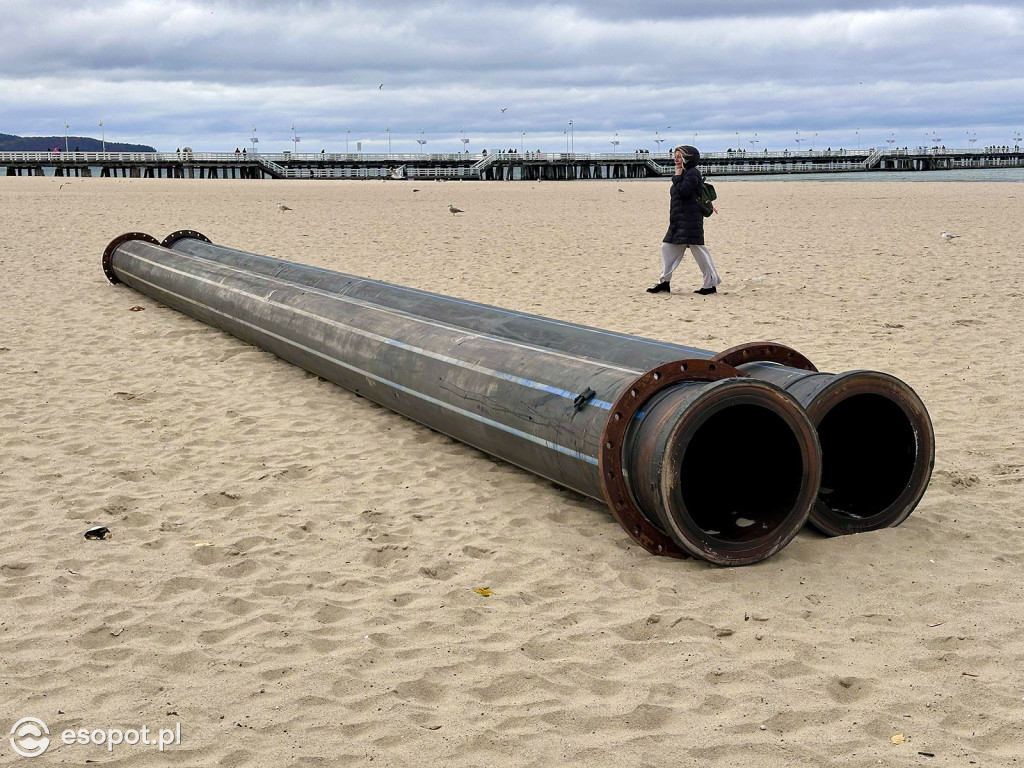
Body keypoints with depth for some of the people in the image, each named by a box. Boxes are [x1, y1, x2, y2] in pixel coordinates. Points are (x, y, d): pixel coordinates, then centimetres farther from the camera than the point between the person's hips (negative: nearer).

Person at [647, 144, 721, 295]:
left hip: (690, 219, -11)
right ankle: (665, 282, 15)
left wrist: (677, 177, -11)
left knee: (698, 249, -9)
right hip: (678, 220, 11)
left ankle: (711, 283, -4)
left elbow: (683, 192, -21)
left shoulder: (692, 173, -10)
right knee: (668, 247, 10)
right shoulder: (684, 174, 20)